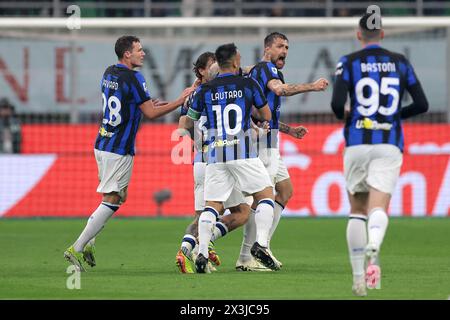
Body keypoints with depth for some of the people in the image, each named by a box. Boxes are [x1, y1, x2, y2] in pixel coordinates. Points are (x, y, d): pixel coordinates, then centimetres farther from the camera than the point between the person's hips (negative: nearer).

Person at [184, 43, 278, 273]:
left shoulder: (205, 90, 6)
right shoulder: (248, 85, 0)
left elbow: (188, 123, 15)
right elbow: (266, 116, 12)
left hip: (215, 154, 3)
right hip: (243, 154, -3)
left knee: (212, 205, 6)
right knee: (266, 194, 9)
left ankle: (202, 253, -9)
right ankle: (261, 244, -7)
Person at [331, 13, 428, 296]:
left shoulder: (348, 63, 1)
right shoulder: (400, 62, 8)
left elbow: (337, 105, -11)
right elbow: (421, 105, 7)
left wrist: (345, 116, 12)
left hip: (357, 143, 0)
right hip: (390, 144, 0)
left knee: (357, 210, 12)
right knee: (379, 209, -9)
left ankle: (358, 277, 9)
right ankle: (373, 250, -41)